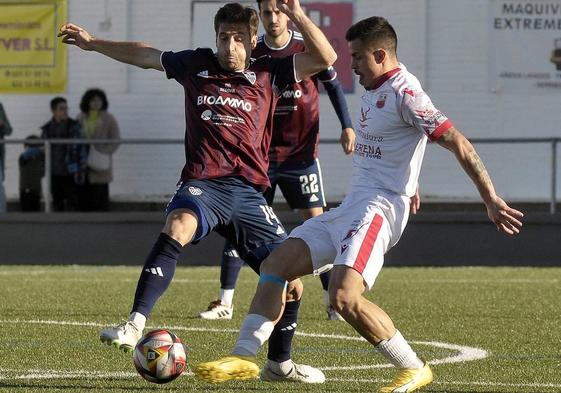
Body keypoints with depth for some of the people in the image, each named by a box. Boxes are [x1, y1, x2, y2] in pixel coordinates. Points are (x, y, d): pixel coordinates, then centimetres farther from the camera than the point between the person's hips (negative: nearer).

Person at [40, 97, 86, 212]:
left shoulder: (74, 126, -4)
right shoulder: (47, 128, 6)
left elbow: (81, 148, -4)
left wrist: (82, 169, -9)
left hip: (70, 172, -4)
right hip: (54, 173, 4)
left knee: (71, 203, -6)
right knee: (57, 204, 9)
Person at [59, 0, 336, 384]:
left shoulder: (268, 74, 10)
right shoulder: (196, 65, 12)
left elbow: (326, 58, 2)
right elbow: (143, 55, 26)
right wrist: (92, 43, 31)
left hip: (249, 191, 2)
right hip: (203, 183, -2)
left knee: (290, 282, 1)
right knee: (178, 226, -38)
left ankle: (280, 363, 25)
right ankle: (134, 325, -45)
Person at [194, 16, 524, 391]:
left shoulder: (404, 93, -13)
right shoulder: (372, 92, 16)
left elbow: (459, 145, -16)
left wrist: (492, 200, -18)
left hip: (380, 206, -10)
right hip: (352, 205, 10)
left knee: (344, 296, -25)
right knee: (276, 264, 3)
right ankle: (244, 355, 0)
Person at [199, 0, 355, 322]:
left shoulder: (308, 48, -5)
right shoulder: (252, 54, -1)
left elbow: (333, 85, 8)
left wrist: (347, 126, -1)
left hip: (301, 153, -2)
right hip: (261, 154, 2)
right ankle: (225, 302, 4)